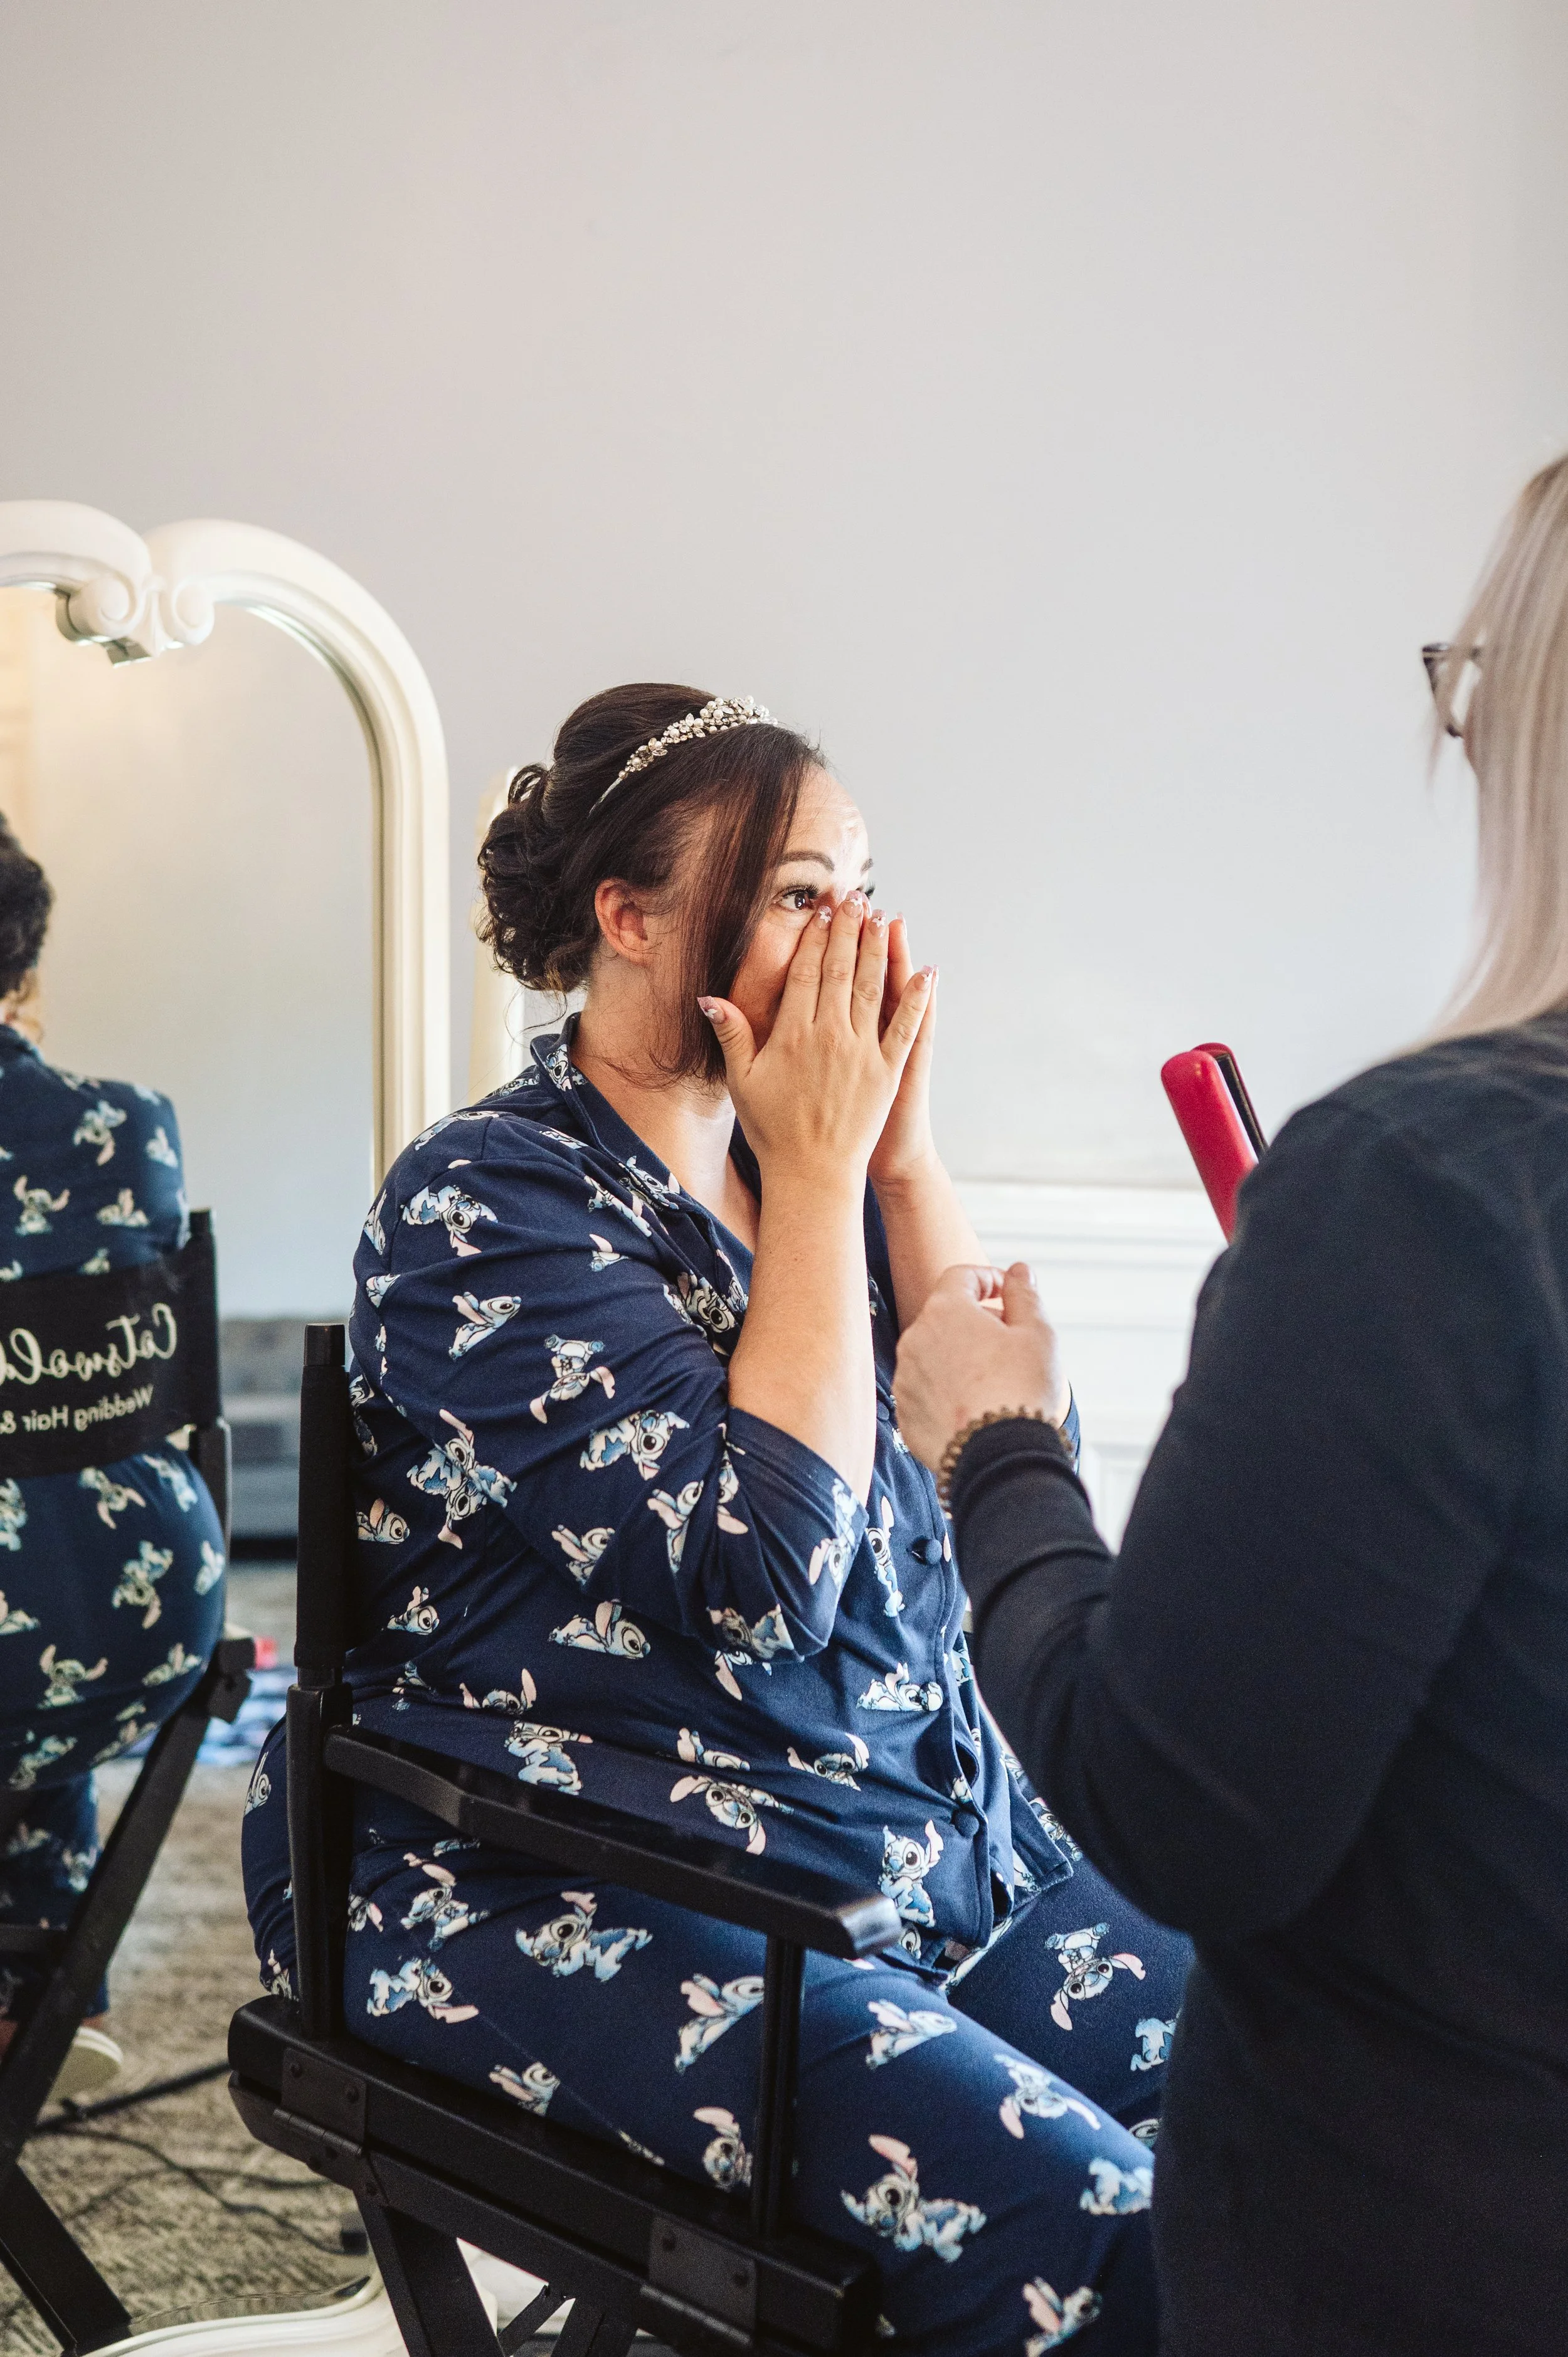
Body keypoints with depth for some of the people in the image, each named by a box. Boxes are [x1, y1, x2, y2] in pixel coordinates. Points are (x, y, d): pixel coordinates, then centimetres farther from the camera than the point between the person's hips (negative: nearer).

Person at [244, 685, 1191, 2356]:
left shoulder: (808, 1159, 9)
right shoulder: (490, 1203, -12)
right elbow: (767, 1575, -22)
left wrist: (902, 1154, -4)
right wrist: (819, 1170, -15)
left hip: (932, 1829, 7)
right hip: (570, 1897, -7)